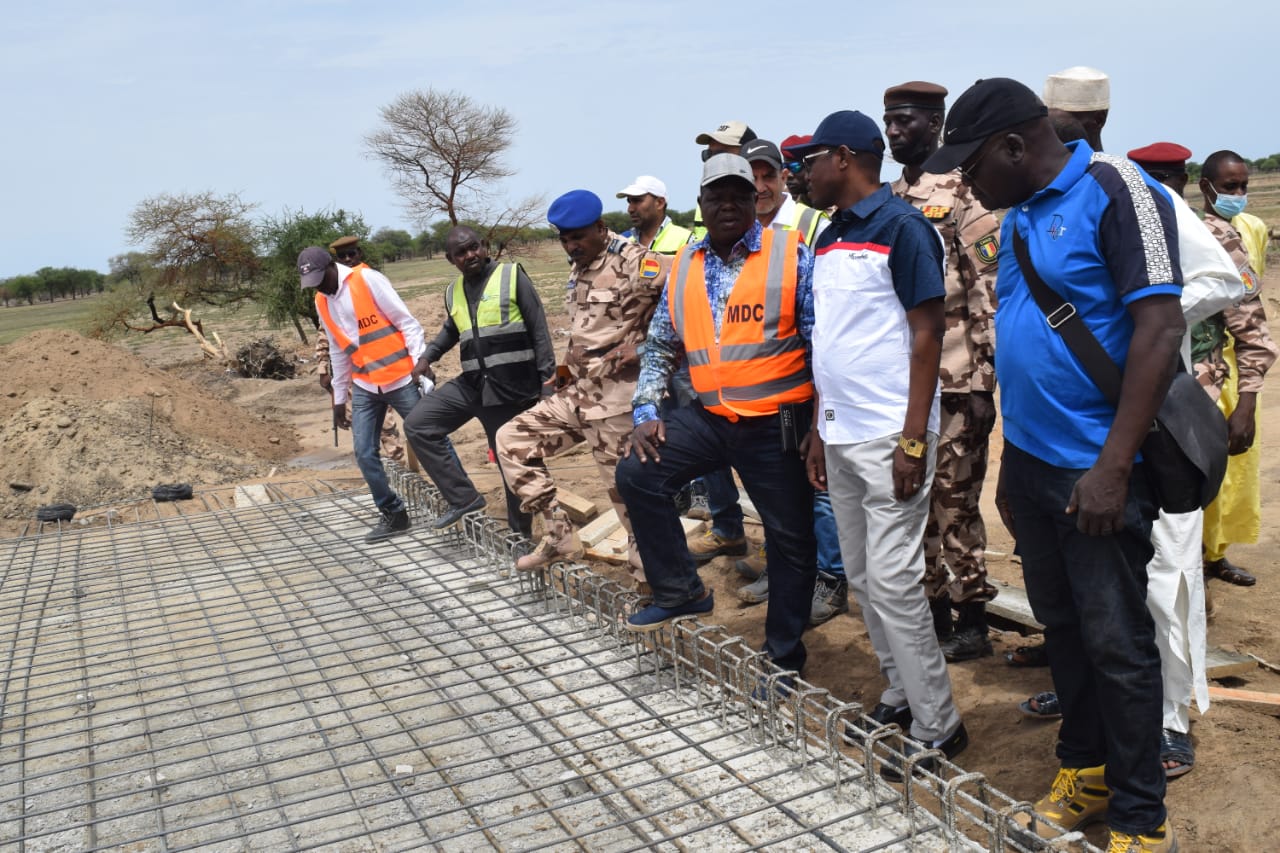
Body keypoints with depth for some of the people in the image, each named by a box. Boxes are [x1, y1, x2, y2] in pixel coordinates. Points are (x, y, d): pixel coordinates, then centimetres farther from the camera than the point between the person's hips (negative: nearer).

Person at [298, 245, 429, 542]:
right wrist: (339, 397, 18)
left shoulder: (367, 280, -9)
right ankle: (394, 514, 14)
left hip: (402, 379, -6)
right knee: (364, 454, 1)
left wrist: (420, 357, -20)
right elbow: (339, 351, 18)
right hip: (365, 387, 6)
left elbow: (406, 321, -10)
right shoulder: (322, 302, 11)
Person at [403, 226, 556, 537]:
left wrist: (548, 377, -12)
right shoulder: (453, 292, 12)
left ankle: (520, 535, 20)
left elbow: (539, 329, -7)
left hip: (512, 387, -5)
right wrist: (428, 355, 15)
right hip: (472, 384, 6)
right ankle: (464, 497, -2)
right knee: (417, 424, -6)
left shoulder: (512, 276, -5)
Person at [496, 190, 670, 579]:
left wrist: (646, 347, -22)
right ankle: (559, 536, 11)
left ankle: (650, 575, 15)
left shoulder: (632, 263, -15)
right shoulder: (579, 270, 13)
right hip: (576, 393, 9)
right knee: (511, 440, 7)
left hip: (617, 399, -9)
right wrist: (568, 369, 13)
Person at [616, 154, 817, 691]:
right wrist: (645, 411, 1)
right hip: (710, 417, 4)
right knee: (637, 473, -11)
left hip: (777, 424, -4)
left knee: (790, 540, 5)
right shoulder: (684, 268, 8)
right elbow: (660, 346, 13)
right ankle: (681, 592, 7)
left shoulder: (791, 256, -6)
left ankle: (784, 658, 24)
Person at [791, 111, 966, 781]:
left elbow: (927, 335, -13)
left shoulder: (901, 226, -10)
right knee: (862, 579, 13)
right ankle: (901, 696, 29)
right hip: (839, 434, 8)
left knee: (893, 581, -5)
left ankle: (937, 728, 9)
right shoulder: (829, 237, 15)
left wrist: (913, 440, -18)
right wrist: (818, 432, 16)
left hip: (889, 436, -8)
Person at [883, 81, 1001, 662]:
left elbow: (992, 289, -12)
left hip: (954, 382, -7)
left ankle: (972, 623, 13)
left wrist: (988, 381, -16)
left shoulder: (962, 195, -8)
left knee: (954, 505, -1)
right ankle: (934, 611, 25)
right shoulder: (889, 200, 14)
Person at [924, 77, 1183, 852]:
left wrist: (1113, 467, -21)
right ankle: (1084, 771, 33)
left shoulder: (1115, 190, -11)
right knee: (1061, 626, 16)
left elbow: (1161, 326, -18)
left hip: (1095, 470, -7)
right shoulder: (1020, 216, 12)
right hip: (1032, 460, 7)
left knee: (1116, 642, 2)